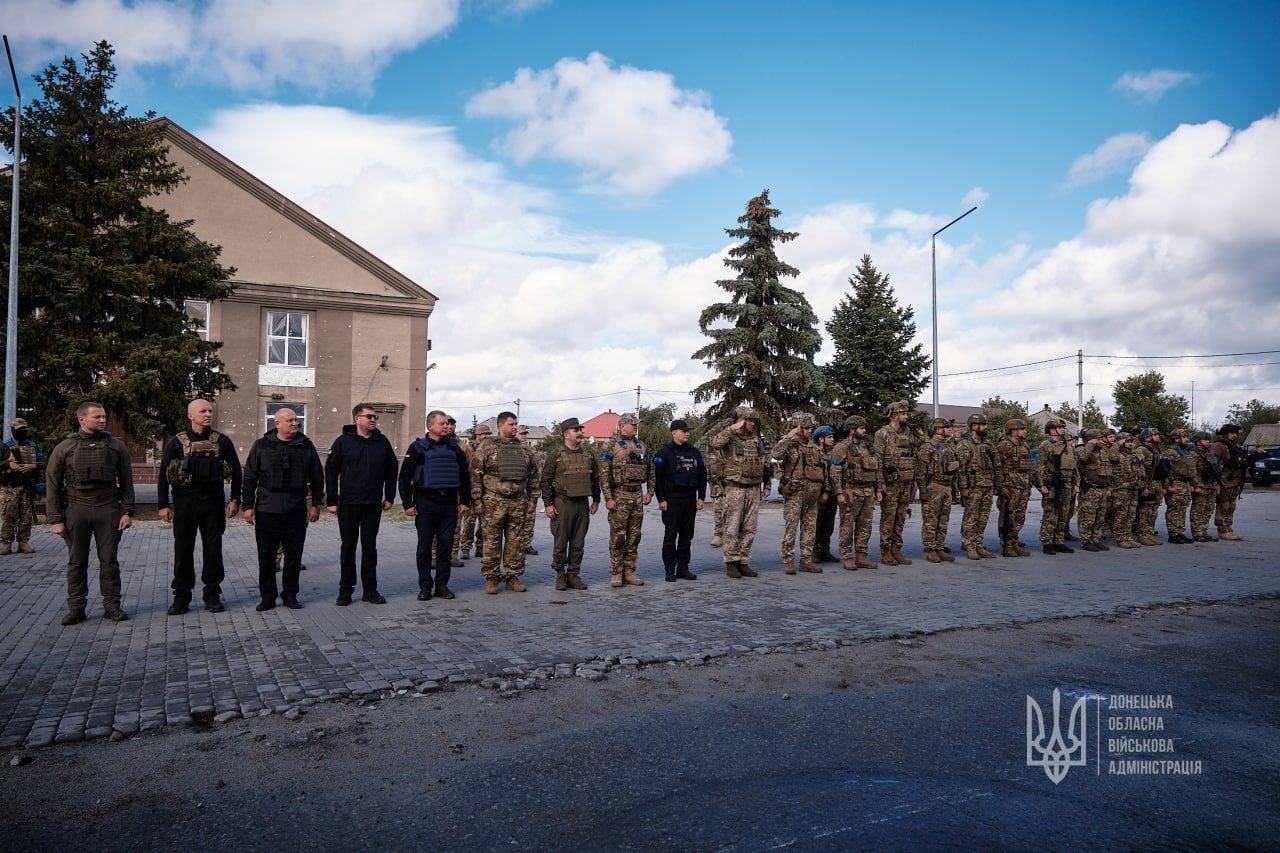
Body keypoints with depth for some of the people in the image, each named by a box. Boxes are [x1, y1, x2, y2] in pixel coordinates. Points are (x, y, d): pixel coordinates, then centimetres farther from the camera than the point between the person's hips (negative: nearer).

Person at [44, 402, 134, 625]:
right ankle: (76, 608, 15)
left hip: (108, 510, 0)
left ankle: (111, 606, 12)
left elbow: (126, 481, 6)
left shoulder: (116, 445, 5)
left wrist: (127, 512, -1)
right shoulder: (64, 448, 2)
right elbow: (52, 485, 3)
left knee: (109, 561, 4)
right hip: (76, 510, 0)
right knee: (76, 562, 6)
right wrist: (55, 519, -2)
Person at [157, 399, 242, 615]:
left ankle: (212, 595, 16)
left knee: (213, 549, 5)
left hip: (214, 502, 1)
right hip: (185, 502, -1)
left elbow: (235, 471, 8)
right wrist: (163, 505, -1)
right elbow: (163, 475, 3)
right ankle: (181, 597, 15)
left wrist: (235, 500, 2)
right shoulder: (176, 442, 2)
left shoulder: (222, 441, 4)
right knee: (183, 550, 5)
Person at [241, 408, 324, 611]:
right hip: (267, 510, -1)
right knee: (266, 556, 4)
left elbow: (317, 477, 12)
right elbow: (249, 478, 4)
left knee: (294, 555, 7)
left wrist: (316, 504, 8)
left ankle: (290, 594, 19)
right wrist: (247, 506, 0)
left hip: (296, 511, 1)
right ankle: (268, 596, 17)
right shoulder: (261, 446, 3)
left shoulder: (305, 445, 6)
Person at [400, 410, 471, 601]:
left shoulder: (454, 448, 10)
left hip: (449, 504, 3)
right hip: (425, 504, -3)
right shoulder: (418, 448, 0)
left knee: (446, 545, 5)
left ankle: (442, 585, 14)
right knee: (425, 546, 3)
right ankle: (425, 586, 12)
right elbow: (405, 476, 0)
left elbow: (465, 474, 17)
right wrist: (408, 504, -4)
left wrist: (464, 501, 13)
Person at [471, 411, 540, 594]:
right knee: (492, 542, 1)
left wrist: (533, 498, 11)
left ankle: (512, 578, 17)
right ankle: (492, 579, 11)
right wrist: (477, 500, -8)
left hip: (518, 503, 4)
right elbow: (475, 474, -3)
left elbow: (533, 475, 16)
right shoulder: (486, 448, -1)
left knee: (515, 542, 7)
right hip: (493, 502, -4)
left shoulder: (524, 449, 12)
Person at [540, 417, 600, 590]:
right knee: (560, 543, 1)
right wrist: (548, 504, -10)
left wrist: (596, 501, 17)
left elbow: (595, 479, 19)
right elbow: (545, 480, -5)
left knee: (578, 543, 8)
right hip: (562, 504, -4)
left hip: (582, 505, 4)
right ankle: (560, 576, 13)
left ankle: (574, 575, 17)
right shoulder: (556, 454, -4)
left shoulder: (589, 455, 11)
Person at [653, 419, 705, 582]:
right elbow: (657, 476, -7)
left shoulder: (694, 452, 13)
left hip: (690, 500, 5)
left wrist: (701, 497, 9)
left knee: (687, 536, 9)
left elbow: (702, 475, 16)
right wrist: (661, 499, -12)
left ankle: (683, 568, 17)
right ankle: (670, 569, 7)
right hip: (671, 500, -5)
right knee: (670, 536, 0)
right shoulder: (665, 452, -4)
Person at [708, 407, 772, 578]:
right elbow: (714, 443, -31)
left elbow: (767, 466, 19)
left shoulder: (758, 441, 11)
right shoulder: (730, 440, -7)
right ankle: (731, 563, 8)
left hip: (754, 490, 6)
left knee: (749, 529, 8)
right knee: (732, 528, -1)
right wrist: (733, 428, -26)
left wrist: (767, 486, 13)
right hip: (735, 489, -6)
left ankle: (744, 562, 16)